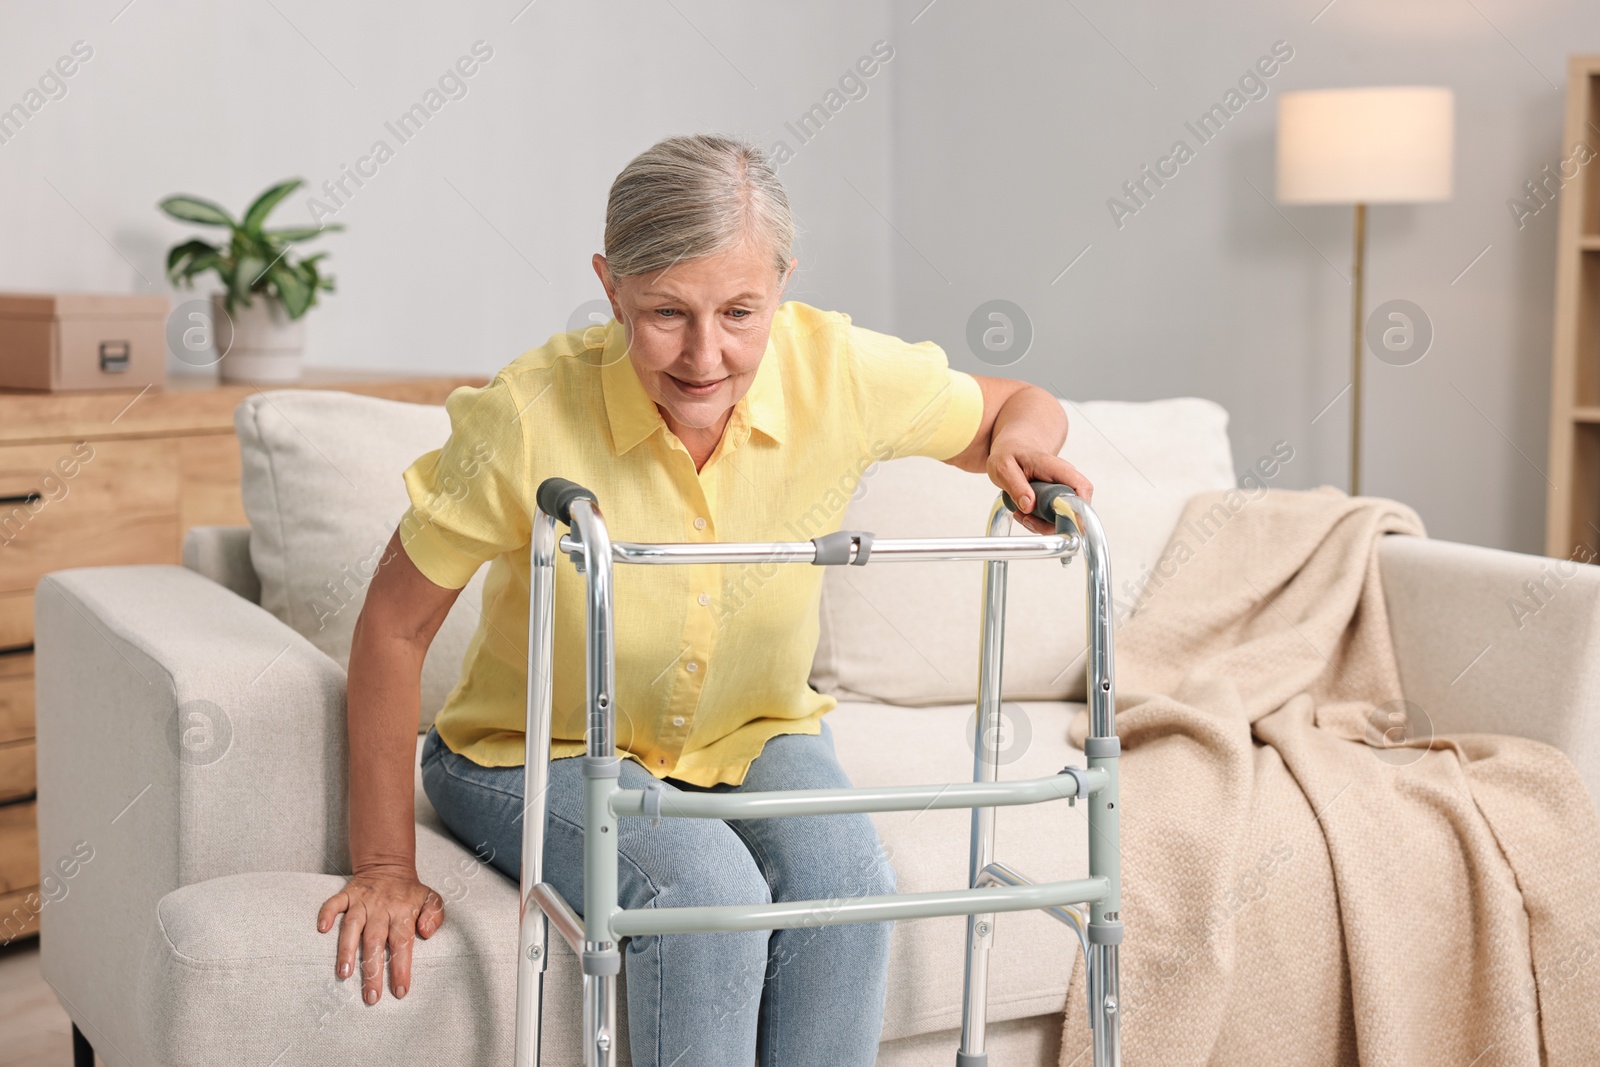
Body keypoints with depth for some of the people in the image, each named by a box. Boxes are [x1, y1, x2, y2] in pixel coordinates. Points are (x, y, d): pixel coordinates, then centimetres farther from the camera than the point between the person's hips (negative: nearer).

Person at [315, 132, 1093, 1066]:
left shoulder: (839, 371, -19)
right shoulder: (527, 418, -27)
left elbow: (1015, 406, 0)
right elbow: (394, 626, -16)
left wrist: (1023, 444, -25)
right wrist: (386, 867, -14)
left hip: (755, 735, 3)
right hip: (544, 754, -3)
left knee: (847, 881, -27)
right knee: (704, 890, -31)